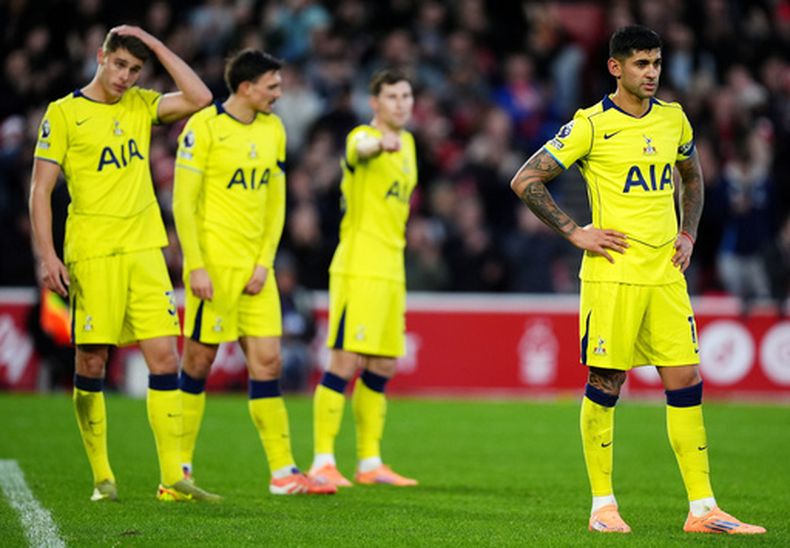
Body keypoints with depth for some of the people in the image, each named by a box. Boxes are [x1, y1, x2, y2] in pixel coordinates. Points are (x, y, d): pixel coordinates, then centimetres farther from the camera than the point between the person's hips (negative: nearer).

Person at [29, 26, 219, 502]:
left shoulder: (141, 106, 12)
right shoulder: (64, 114, 0)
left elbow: (199, 97, -2)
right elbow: (41, 189, -2)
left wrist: (155, 44, -1)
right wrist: (47, 255, -11)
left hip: (145, 250, 4)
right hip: (91, 255, -4)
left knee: (165, 359, -3)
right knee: (91, 362, -1)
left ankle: (173, 479, -2)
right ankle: (102, 477, 9)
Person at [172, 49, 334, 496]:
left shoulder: (272, 129, 11)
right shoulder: (204, 127, -8)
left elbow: (275, 202, 14)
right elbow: (183, 202, -10)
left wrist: (264, 263, 3)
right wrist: (196, 267, -15)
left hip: (255, 268, 6)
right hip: (213, 265, -6)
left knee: (267, 362, 2)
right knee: (199, 362, -1)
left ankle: (284, 471, 3)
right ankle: (180, 469, 9)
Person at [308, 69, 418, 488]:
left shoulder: (407, 143, 17)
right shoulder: (362, 137, -8)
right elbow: (364, 147, -35)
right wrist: (383, 143, -59)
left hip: (391, 270, 8)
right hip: (358, 268, -8)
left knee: (382, 367, 10)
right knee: (346, 361, -10)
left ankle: (369, 462, 17)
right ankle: (323, 461, -7)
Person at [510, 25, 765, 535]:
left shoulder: (674, 119, 10)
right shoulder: (592, 125, -6)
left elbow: (693, 177, 28)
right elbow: (526, 181, -5)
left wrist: (688, 234, 14)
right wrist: (576, 232, -7)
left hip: (667, 273, 5)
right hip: (612, 275, -5)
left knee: (686, 383, 1)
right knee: (605, 384, 0)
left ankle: (703, 509, 3)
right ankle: (603, 506, 10)